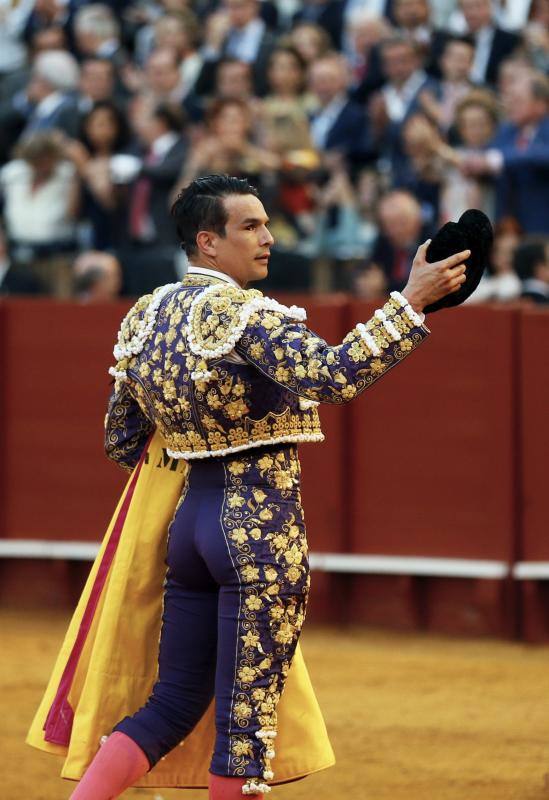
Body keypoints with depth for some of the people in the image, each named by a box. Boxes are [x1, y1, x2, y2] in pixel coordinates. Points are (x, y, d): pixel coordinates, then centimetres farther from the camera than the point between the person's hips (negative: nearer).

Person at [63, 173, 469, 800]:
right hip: (262, 528, -8)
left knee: (173, 704, 14)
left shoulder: (143, 317, 10)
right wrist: (411, 302, -29)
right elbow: (332, 374, -30)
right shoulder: (242, 312, -14)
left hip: (189, 521, 8)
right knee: (247, 720, -1)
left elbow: (122, 442, 16)